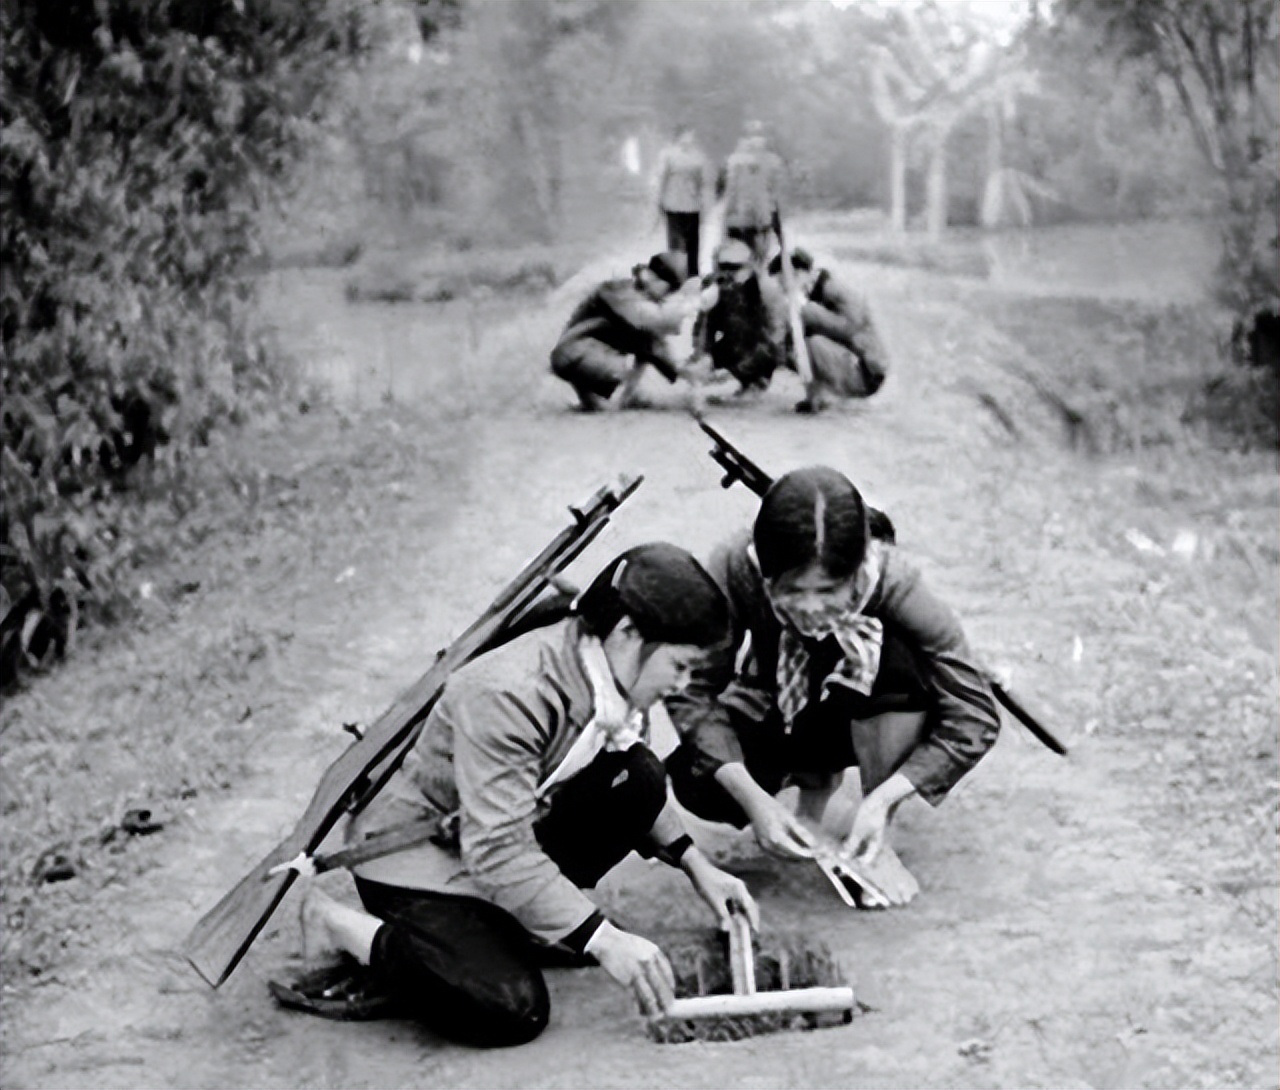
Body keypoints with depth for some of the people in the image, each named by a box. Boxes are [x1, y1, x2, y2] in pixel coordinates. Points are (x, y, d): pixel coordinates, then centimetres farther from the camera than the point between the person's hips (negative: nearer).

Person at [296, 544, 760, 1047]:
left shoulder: (611, 673, -7)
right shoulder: (506, 696, -33)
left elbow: (644, 795, 12)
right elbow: (497, 853, -36)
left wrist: (697, 866, 0)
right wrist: (602, 939, -37)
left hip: (513, 830, 8)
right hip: (420, 851, -8)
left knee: (637, 779, -13)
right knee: (512, 1011, -27)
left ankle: (521, 913, 3)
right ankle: (338, 925, -5)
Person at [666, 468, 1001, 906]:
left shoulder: (890, 582, -33)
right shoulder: (736, 571, -31)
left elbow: (976, 716, -30)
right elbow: (689, 694, -24)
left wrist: (882, 800, -39)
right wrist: (755, 799, -36)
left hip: (866, 721, -1)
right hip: (772, 716, 2)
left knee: (898, 657, -34)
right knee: (697, 784, -28)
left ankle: (873, 843, -15)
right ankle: (816, 778, 7)